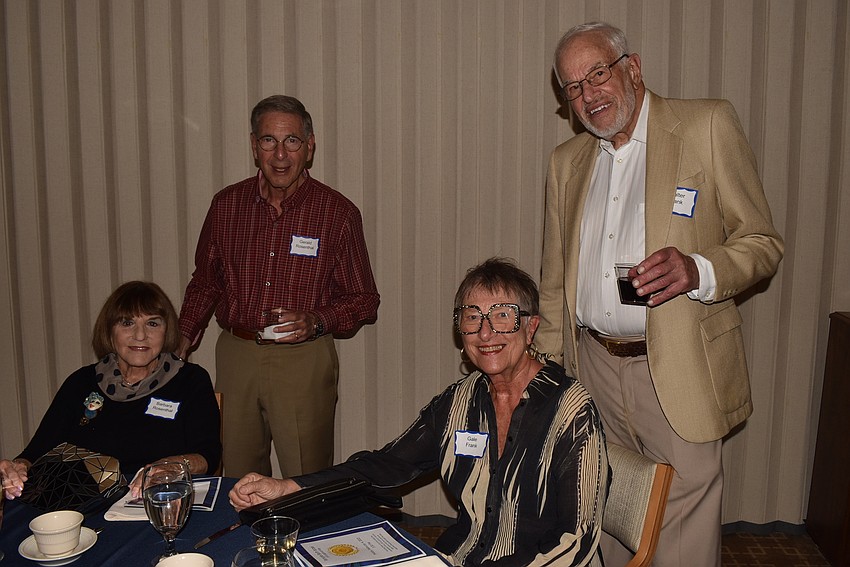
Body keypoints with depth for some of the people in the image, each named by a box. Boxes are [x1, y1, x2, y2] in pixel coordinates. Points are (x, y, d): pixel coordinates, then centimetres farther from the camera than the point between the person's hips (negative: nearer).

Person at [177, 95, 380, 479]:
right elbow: (205, 282, 17)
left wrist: (314, 322, -17)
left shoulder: (338, 213, -5)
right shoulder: (227, 205, 4)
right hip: (235, 357, 3)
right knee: (238, 486, 14)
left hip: (304, 362, -3)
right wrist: (182, 339, 5)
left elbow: (364, 301, 0)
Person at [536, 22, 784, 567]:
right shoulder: (567, 160, 12)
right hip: (595, 368, 4)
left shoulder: (709, 125, -2)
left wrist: (697, 270, -22)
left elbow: (763, 242, -2)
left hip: (678, 371, -4)